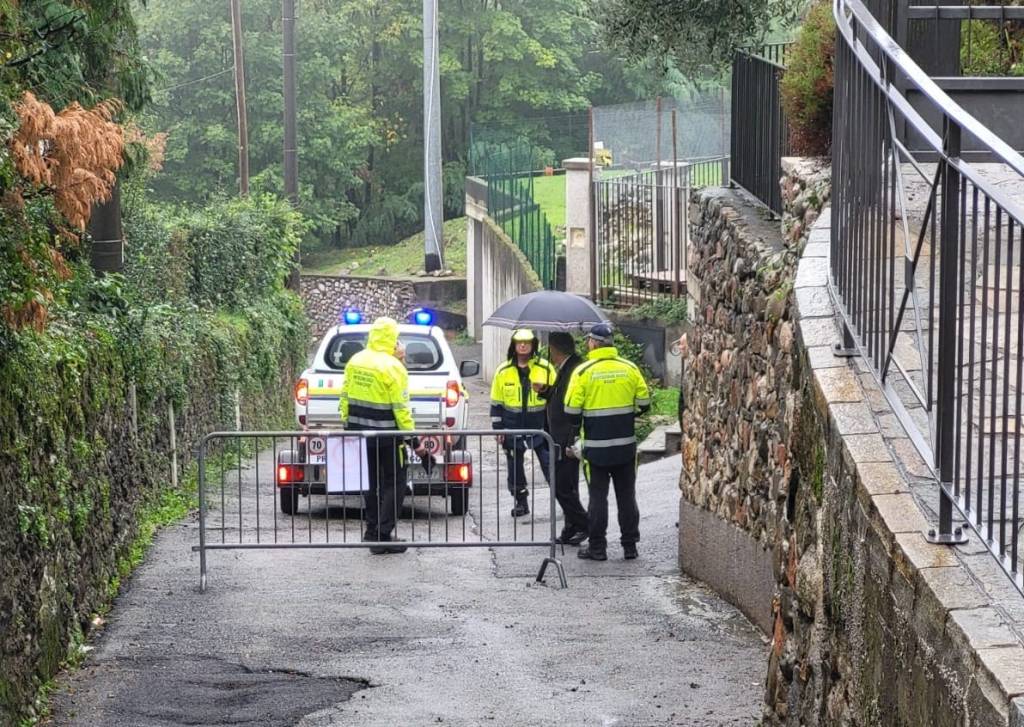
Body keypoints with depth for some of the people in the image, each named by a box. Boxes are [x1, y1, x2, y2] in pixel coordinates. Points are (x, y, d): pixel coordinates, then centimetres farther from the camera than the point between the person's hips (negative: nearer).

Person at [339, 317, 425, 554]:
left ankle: (372, 531, 24)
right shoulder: (393, 368, -17)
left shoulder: (354, 362, 3)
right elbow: (401, 409, -17)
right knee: (393, 485, 2)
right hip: (386, 436, -6)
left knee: (371, 483, 18)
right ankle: (382, 537, -5)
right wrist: (414, 441, -12)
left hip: (359, 432, 6)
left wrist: (346, 424, 19)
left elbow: (345, 398, 9)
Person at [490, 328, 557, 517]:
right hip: (513, 428, 2)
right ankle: (521, 502, 21)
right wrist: (498, 428, 4)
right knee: (515, 467, 9)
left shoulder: (545, 368, -2)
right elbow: (496, 402, 7)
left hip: (540, 425, -2)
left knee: (550, 463, -5)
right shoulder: (503, 371, 3)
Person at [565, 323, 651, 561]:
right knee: (627, 495, 11)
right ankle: (630, 546, 14)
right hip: (626, 444, 3)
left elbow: (571, 409, -12)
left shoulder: (583, 371, -10)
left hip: (595, 445, -3)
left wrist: (577, 426, 8)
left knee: (598, 497, 4)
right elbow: (644, 402, 3)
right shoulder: (630, 368, 0)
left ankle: (597, 547, 6)